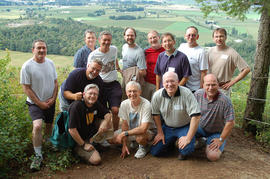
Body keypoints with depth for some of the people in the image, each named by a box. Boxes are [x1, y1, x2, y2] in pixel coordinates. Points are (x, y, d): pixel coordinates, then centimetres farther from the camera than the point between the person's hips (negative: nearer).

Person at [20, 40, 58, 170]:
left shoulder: (50, 63, 1)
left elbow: (55, 83, 7)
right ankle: (38, 156, -10)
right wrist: (39, 103, -14)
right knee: (37, 126, -23)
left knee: (49, 125, 18)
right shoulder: (27, 66, -14)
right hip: (35, 103, -5)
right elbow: (26, 88, -12)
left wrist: (53, 99, -6)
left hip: (50, 102, 5)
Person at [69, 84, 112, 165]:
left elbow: (108, 114, 9)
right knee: (96, 160, -20)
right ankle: (78, 150, 4)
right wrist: (83, 145, -20)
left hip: (91, 135, 7)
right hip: (78, 140, -7)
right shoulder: (76, 106, -25)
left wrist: (104, 123, -16)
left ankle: (93, 142, 3)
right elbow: (72, 130, -28)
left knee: (109, 123, -6)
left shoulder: (96, 104, -2)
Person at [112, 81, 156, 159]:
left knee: (140, 137, -39)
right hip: (130, 130, 6)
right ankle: (133, 142, 16)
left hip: (147, 131, -6)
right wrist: (124, 145, -6)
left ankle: (145, 147, -1)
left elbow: (143, 128, -32)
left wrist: (124, 133, -29)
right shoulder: (124, 104, -11)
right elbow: (125, 124, -5)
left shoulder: (146, 105, -28)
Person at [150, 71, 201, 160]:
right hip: (167, 127, 4)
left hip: (184, 127, -3)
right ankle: (172, 141, 28)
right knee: (155, 152, -1)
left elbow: (196, 116, -26)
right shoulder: (157, 95, -13)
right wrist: (160, 132, 2)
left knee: (186, 150, -28)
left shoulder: (186, 93, -24)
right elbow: (156, 114, 2)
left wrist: (188, 138, -26)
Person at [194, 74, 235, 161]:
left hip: (216, 132, -3)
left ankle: (208, 144, 13)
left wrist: (221, 140, -14)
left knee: (213, 156, -23)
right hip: (200, 127, 4)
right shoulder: (198, 94, -13)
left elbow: (230, 123, -20)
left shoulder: (225, 101, -26)